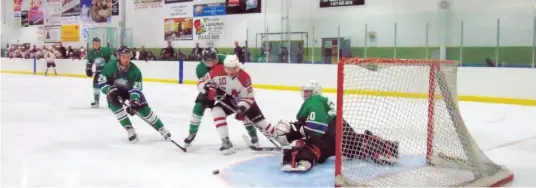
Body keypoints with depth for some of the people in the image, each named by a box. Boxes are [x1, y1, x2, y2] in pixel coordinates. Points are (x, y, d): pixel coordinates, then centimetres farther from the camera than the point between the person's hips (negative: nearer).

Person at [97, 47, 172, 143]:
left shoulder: (135, 70, -24)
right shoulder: (110, 66, -24)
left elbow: (137, 87, -23)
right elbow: (101, 81, -17)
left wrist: (134, 100, -39)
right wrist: (110, 90, -33)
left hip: (131, 90, 0)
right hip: (115, 90, 0)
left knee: (143, 108, -13)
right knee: (115, 104, -29)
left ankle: (161, 129, 2)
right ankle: (130, 130, -21)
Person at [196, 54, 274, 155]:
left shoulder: (244, 77, -28)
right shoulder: (216, 71, -24)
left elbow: (248, 97, -19)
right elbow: (201, 83, -16)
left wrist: (242, 108, -35)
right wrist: (211, 90, -35)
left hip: (244, 101, -1)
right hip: (227, 100, 1)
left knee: (259, 121, -4)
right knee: (217, 111, -27)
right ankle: (226, 142, -25)